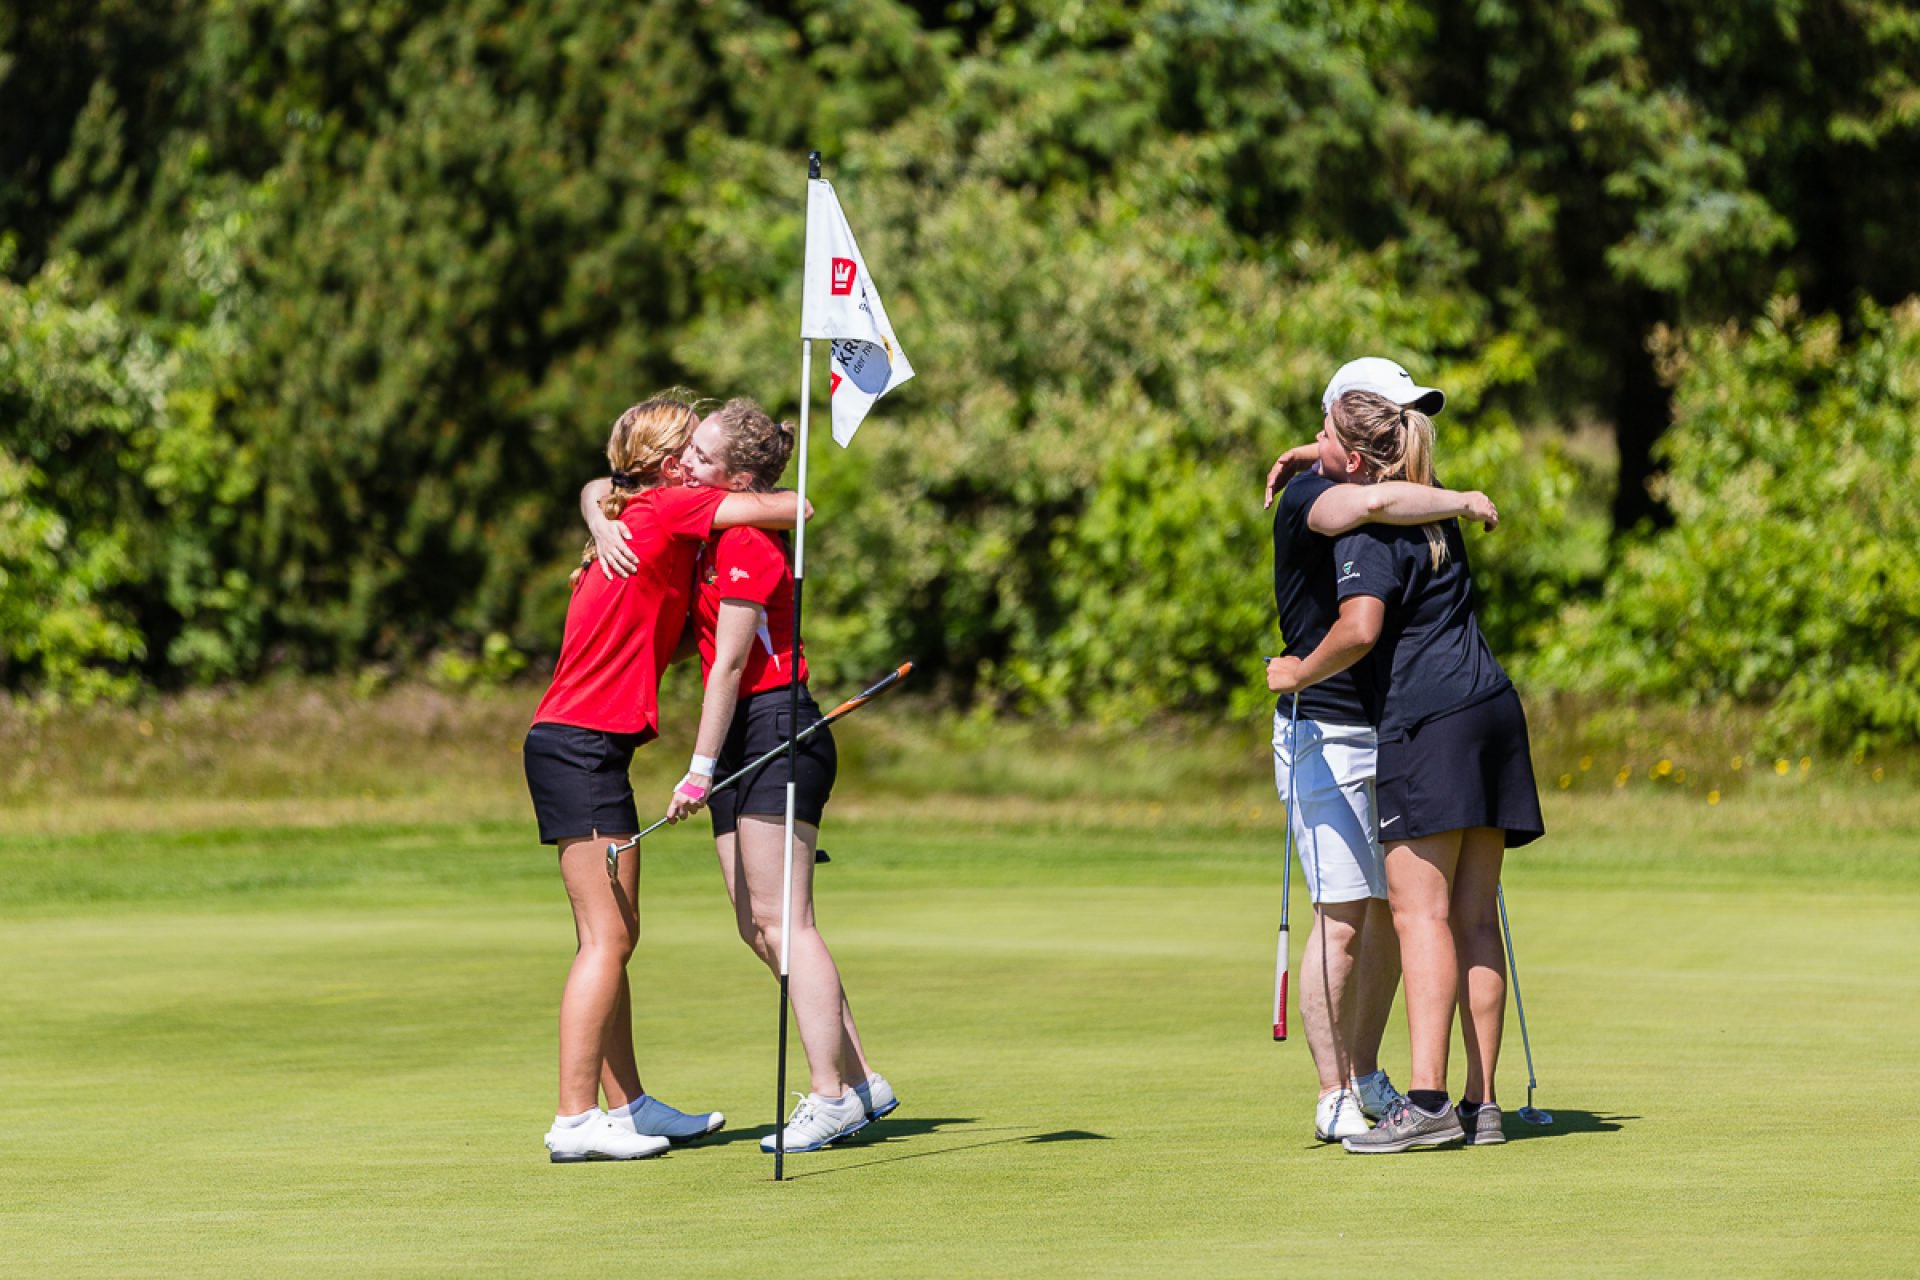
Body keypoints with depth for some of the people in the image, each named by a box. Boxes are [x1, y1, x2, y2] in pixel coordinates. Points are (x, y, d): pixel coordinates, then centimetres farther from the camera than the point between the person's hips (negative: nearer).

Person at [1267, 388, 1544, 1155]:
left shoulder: (1367, 528, -9)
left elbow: (1359, 629, -24)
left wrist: (1299, 673, -8)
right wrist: (1307, 459, 38)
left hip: (1429, 718, -9)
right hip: (1491, 709, 9)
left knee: (1421, 913, -12)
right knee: (1474, 919, 6)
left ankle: (1427, 1100, -20)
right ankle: (1480, 1104, 4)